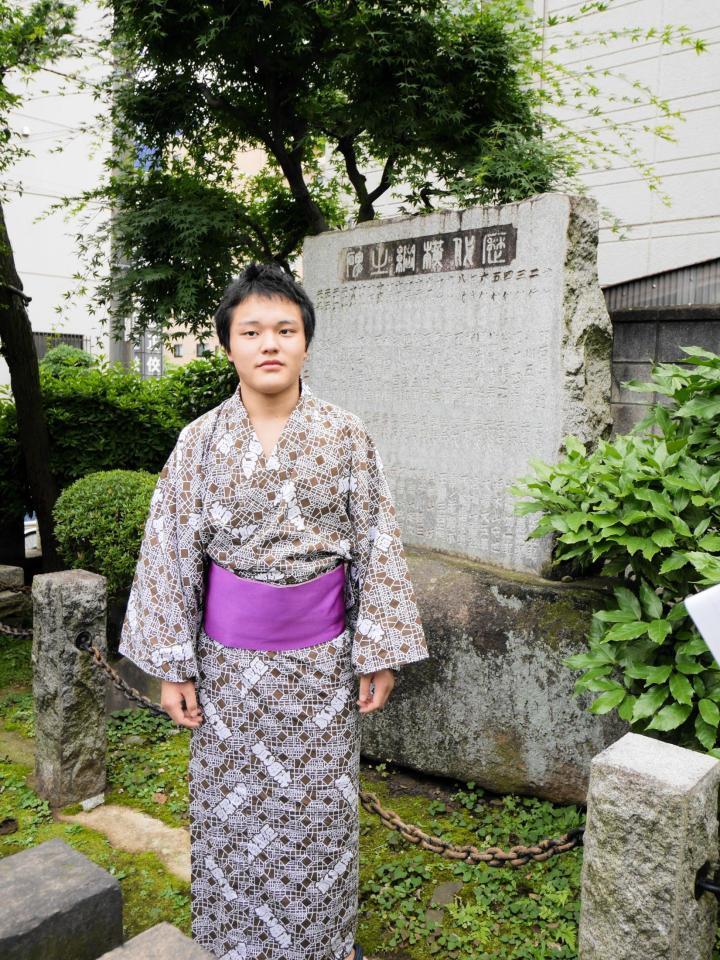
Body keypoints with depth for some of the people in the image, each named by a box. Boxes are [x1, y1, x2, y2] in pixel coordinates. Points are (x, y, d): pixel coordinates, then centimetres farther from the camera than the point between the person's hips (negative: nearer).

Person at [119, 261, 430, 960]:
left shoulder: (347, 437, -6)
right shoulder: (200, 441, -5)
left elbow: (377, 548, -4)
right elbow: (169, 555, -2)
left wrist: (379, 652, -4)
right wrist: (172, 665, -2)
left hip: (322, 660, 0)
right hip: (230, 663, 1)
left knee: (320, 807, 14)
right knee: (233, 807, 14)